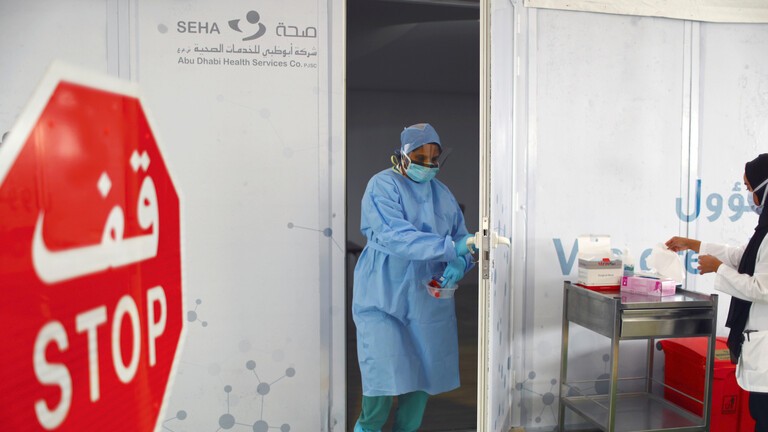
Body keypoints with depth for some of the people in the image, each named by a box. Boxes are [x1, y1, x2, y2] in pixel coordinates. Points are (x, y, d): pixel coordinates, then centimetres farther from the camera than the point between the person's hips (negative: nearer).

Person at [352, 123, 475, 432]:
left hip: (429, 299, 6)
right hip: (383, 298, -5)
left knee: (425, 372, 9)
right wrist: (450, 247, -32)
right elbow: (396, 237, -24)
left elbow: (461, 238, 10)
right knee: (387, 375, -8)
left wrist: (458, 266, -13)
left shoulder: (442, 193, 9)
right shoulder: (382, 186, -10)